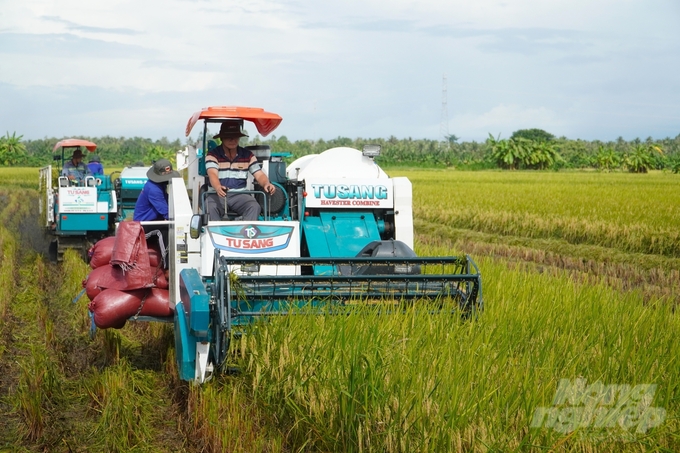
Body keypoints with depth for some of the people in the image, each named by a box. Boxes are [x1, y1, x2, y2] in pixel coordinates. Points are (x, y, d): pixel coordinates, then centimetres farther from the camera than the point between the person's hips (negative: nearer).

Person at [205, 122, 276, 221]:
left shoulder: (247, 155, 11)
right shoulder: (213, 155, 1)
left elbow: (259, 175, 6)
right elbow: (212, 174, -16)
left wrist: (266, 184, -20)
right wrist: (218, 187, -40)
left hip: (240, 195, 2)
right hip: (217, 195, -2)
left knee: (254, 207, -28)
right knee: (211, 207, -34)